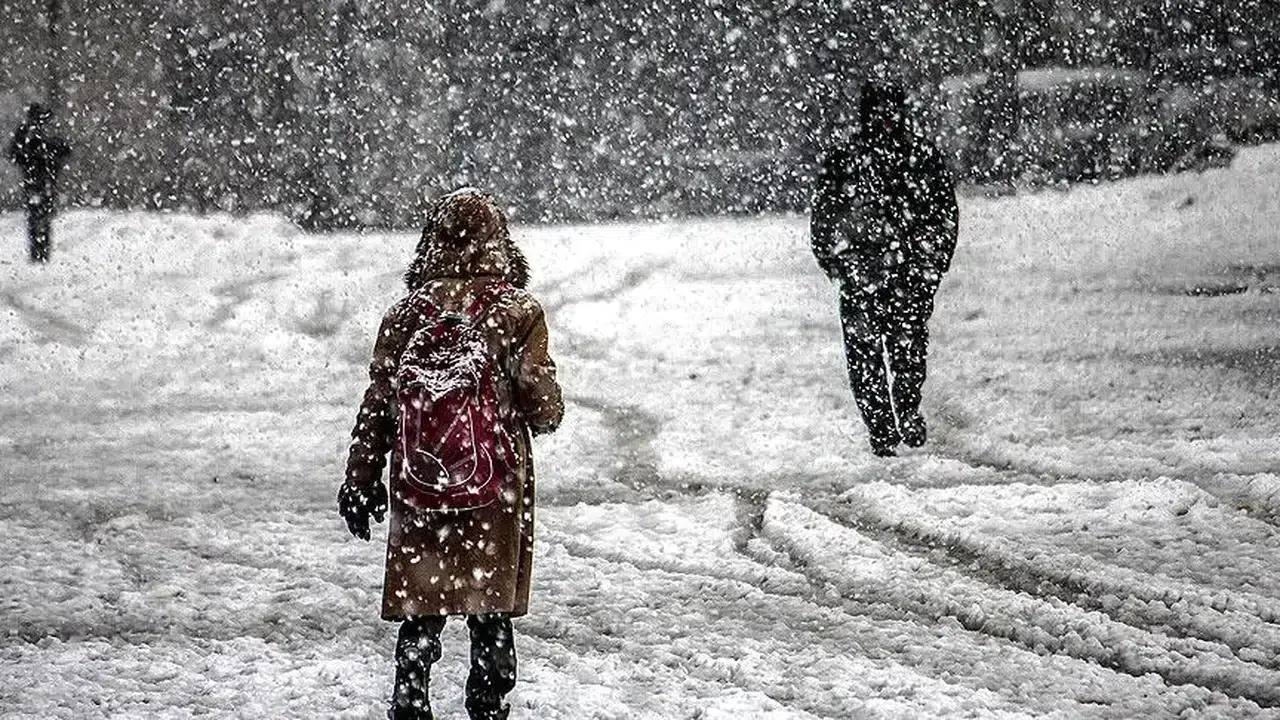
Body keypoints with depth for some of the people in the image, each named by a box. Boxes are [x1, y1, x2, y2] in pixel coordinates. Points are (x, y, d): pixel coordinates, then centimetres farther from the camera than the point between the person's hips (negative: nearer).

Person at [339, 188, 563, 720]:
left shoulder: (405, 315, 0)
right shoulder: (519, 315, -5)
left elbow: (376, 407, 4)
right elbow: (545, 414, -5)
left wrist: (359, 481, 12)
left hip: (417, 495, 2)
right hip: (497, 496, -2)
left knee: (419, 618, 10)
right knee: (491, 618, 7)